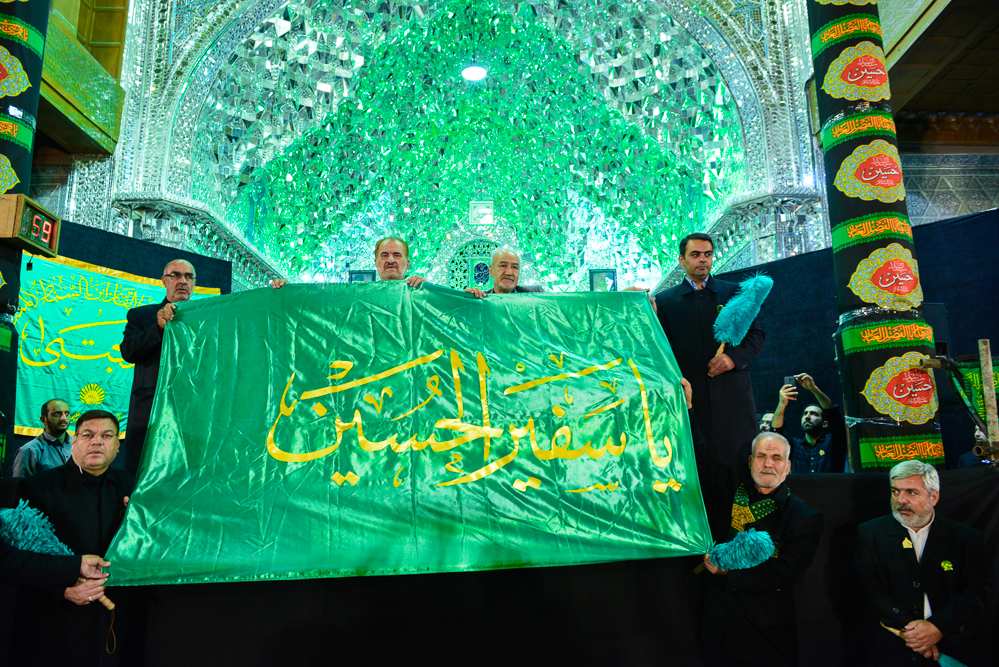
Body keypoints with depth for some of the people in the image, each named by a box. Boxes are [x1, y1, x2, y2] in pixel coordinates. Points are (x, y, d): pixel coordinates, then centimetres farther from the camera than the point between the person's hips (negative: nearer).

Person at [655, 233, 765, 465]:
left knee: (743, 455, -1)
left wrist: (734, 357, -7)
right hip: (691, 393, -1)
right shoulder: (665, 300, 10)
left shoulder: (734, 292, 14)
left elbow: (756, 334, 11)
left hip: (732, 388, 1)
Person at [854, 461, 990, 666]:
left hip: (953, 647, 1)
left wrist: (938, 627, -14)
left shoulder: (968, 540, 9)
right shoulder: (870, 534, 7)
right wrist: (907, 627, -13)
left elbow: (977, 594, 0)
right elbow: (870, 590, 0)